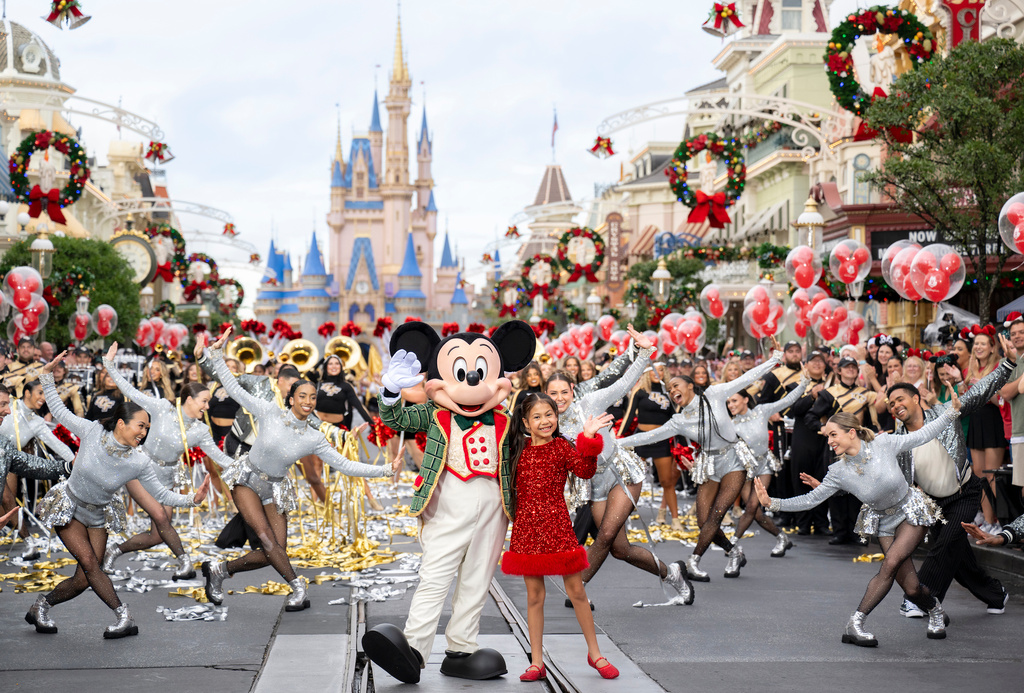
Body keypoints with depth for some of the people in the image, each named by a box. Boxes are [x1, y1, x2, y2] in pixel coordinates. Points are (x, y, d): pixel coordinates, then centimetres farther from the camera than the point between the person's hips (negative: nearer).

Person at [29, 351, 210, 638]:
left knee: (83, 580, 0)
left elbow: (161, 494, -13)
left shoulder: (139, 463, -20)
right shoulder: (92, 432, -23)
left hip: (99, 516, 3)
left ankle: (41, 607, 24)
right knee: (89, 563, -16)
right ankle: (124, 617, -8)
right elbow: (59, 412, -9)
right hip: (67, 506, -2)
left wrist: (191, 498, -28)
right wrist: (46, 375, -13)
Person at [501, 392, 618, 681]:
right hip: (526, 528, 2)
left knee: (576, 591, 3)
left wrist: (589, 440, -30)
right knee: (534, 595, 7)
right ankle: (536, 662, 14)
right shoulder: (518, 450, 7)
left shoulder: (561, 446, -2)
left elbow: (585, 470, -18)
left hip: (557, 527, -2)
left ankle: (594, 653, 18)